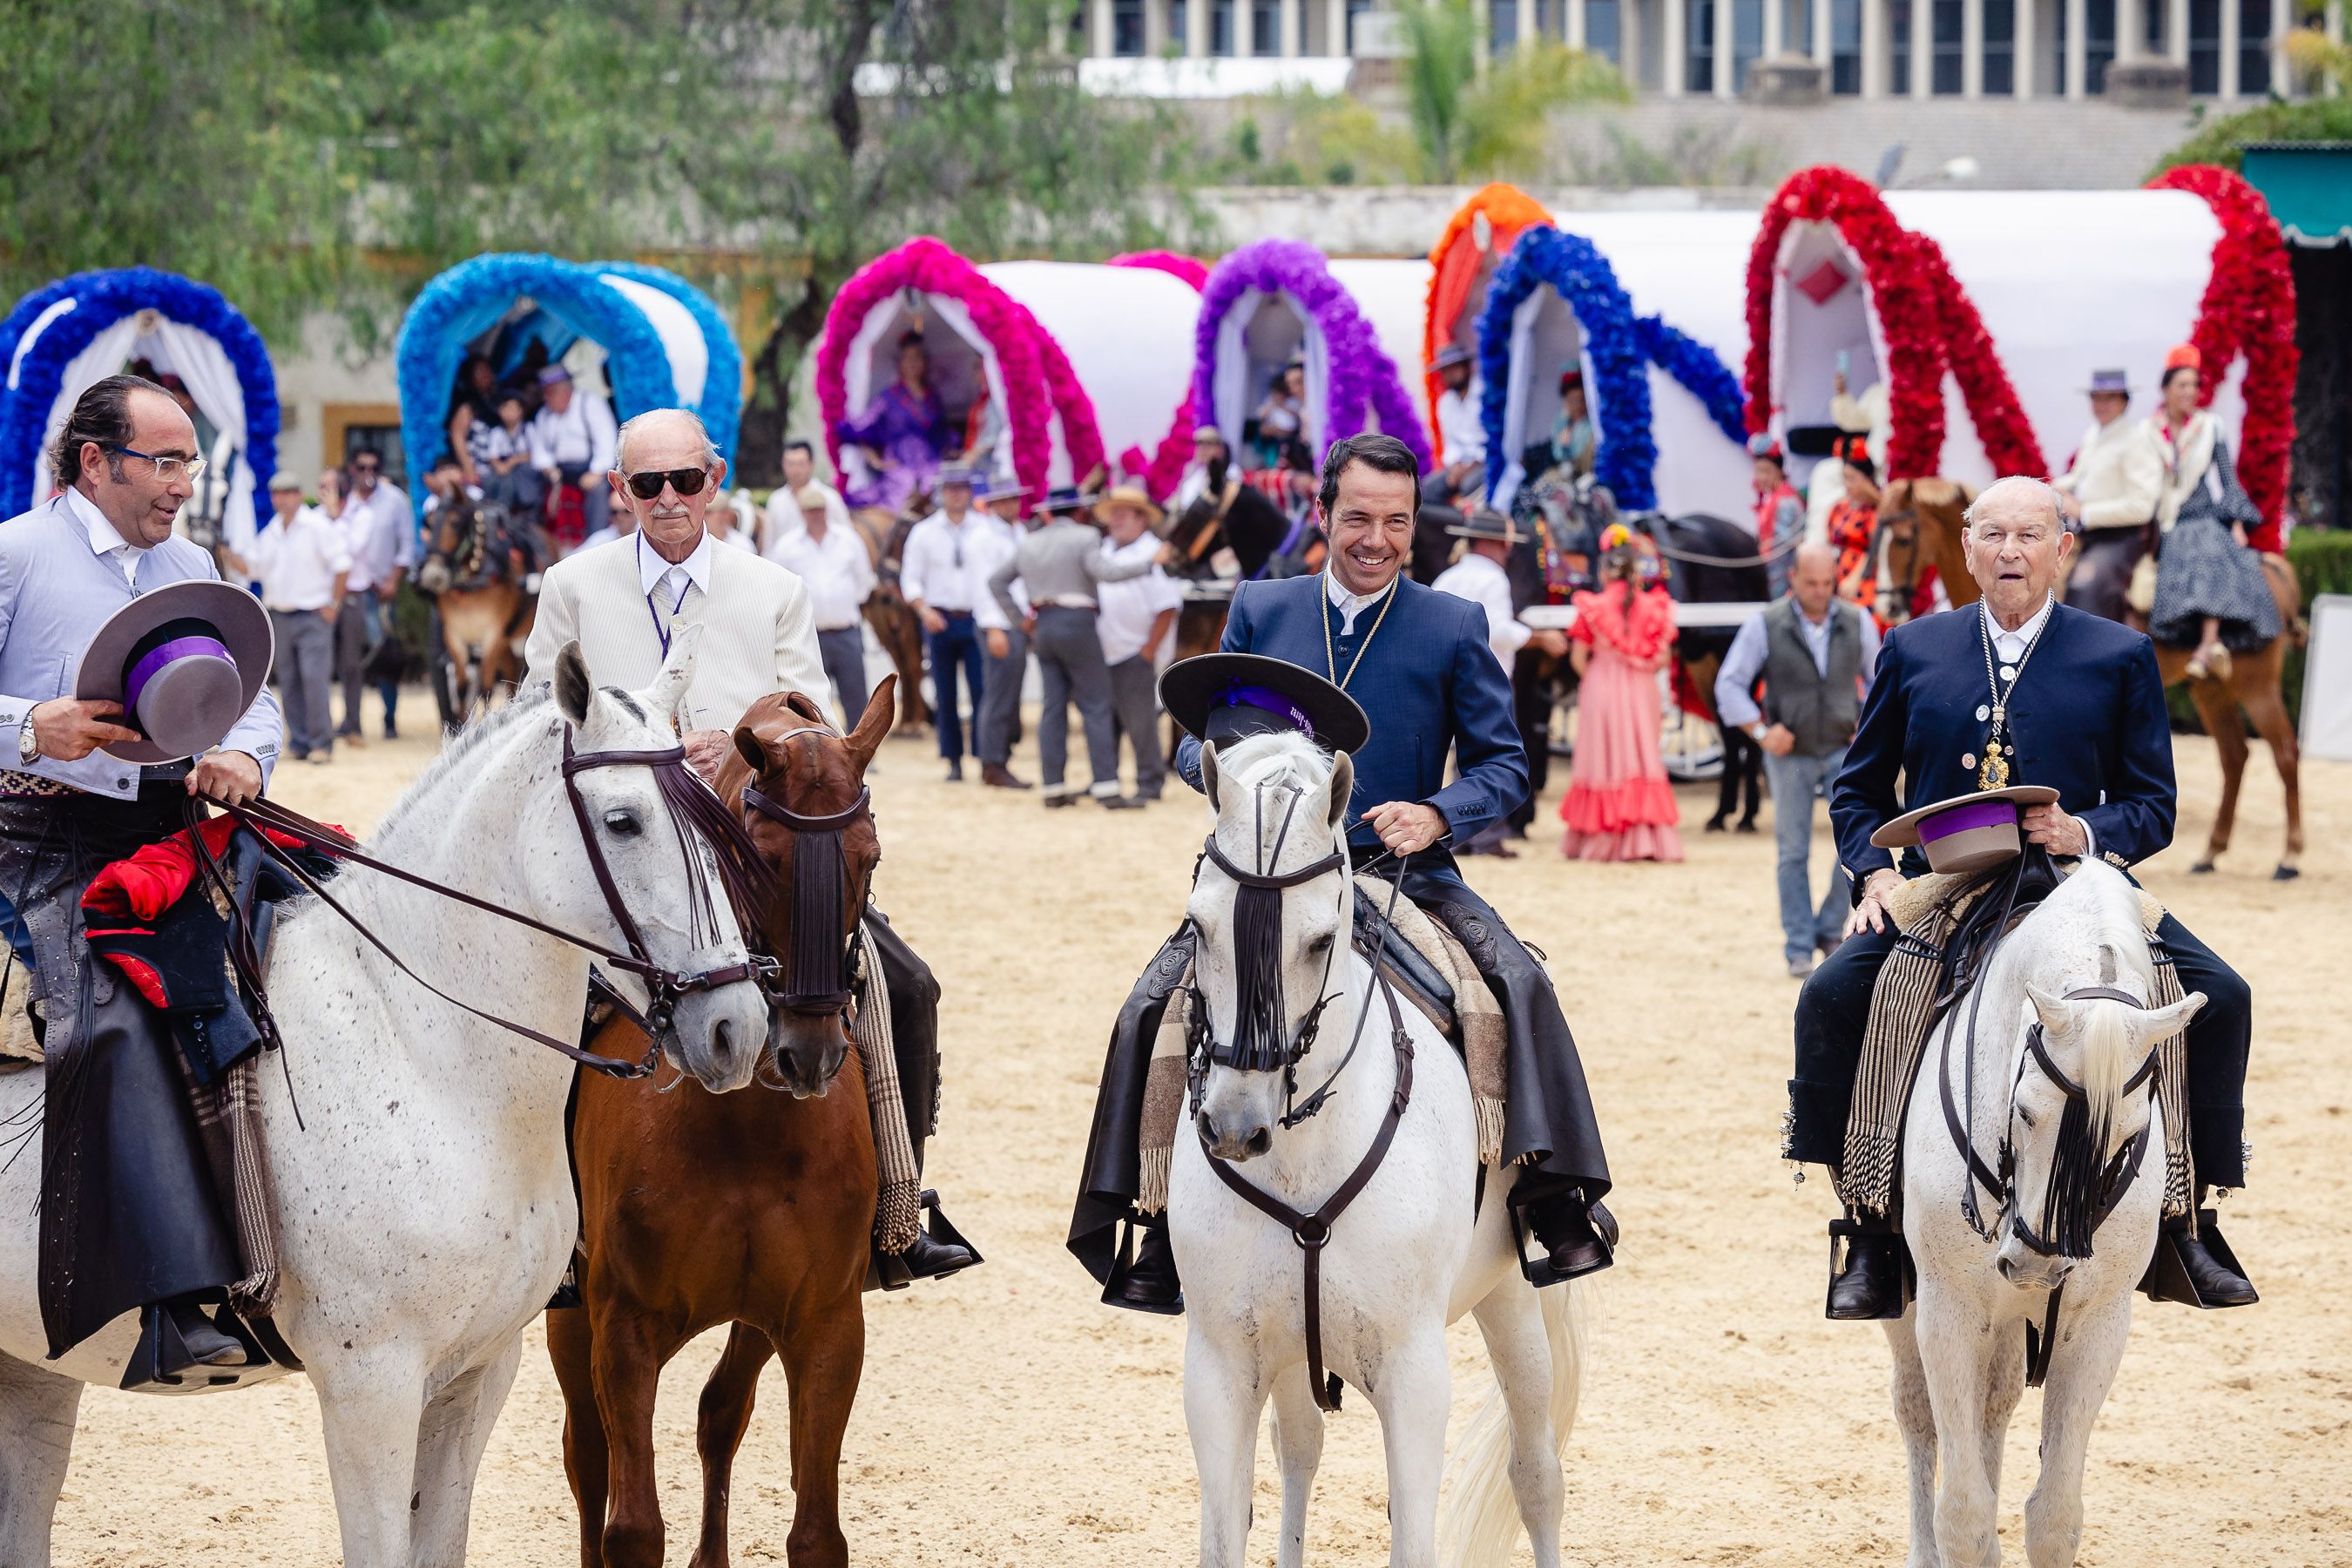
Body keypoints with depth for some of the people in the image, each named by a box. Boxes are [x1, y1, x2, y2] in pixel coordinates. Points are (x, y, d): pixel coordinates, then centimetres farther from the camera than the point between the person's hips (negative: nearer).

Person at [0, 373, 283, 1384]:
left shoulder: (192, 571, 21)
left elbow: (252, 696, 19)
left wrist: (242, 755, -5)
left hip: (176, 835, 7)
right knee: (112, 1029, -28)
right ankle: (170, 1309, -38)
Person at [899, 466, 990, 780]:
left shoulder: (984, 531, 4)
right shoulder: (924, 533, 3)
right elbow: (910, 578, 3)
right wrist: (925, 611, -12)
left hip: (976, 621, 0)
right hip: (940, 621, 0)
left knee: (983, 691, -7)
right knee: (944, 695, 4)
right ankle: (954, 762, 10)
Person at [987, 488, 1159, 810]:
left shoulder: (1029, 544, 15)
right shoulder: (1085, 536, -5)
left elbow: (996, 580, 19)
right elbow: (1105, 571, -20)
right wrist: (1148, 563, -13)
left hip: (1042, 626, 6)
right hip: (1077, 623, -6)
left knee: (1054, 707, 7)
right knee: (1096, 707, -5)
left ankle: (1054, 787, 4)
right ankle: (1106, 787, -12)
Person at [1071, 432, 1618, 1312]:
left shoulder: (1454, 628, 4)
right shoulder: (1259, 611, 9)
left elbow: (1503, 765, 4)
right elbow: (1197, 742, 10)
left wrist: (1437, 814, -16)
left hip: (1406, 875, -1)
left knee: (1519, 983, -27)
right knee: (1153, 1007, -19)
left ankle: (1558, 1200, -20)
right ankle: (1163, 1227, -9)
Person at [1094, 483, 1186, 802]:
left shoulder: (1152, 554, -9)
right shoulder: (1103, 551, 13)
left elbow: (1167, 607, -14)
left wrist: (1148, 651, -14)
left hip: (1134, 654, -7)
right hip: (1102, 654, 7)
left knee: (1140, 722, -3)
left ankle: (1150, 783, 5)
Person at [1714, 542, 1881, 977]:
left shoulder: (1857, 623, 0)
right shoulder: (1766, 627, -6)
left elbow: (1878, 678, 15)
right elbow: (1729, 684, -2)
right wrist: (1760, 731, -12)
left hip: (1844, 750, 1)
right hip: (1790, 755, -1)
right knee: (1794, 853, 3)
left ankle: (1830, 930, 8)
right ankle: (1799, 950, 12)